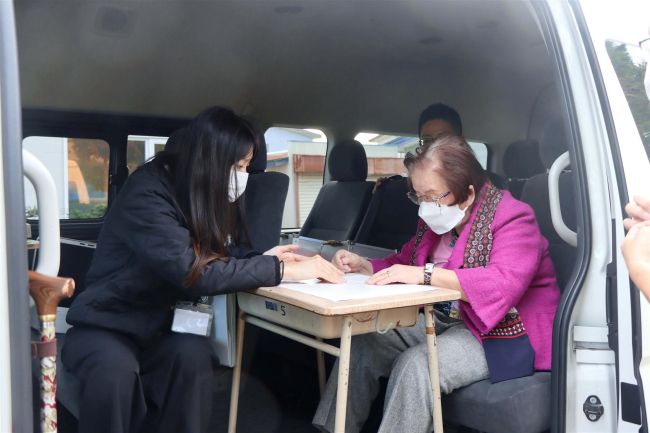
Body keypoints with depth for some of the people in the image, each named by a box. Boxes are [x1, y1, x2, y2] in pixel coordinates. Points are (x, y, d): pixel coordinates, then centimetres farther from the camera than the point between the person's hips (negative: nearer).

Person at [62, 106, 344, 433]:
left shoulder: (207, 197, -1)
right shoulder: (147, 194, -24)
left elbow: (214, 254, 6)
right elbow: (193, 272, -32)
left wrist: (263, 258, -14)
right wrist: (281, 270, -29)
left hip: (158, 324, 5)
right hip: (107, 323, -5)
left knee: (193, 354, -28)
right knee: (115, 371, -36)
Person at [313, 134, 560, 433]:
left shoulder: (512, 218, -16)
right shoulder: (437, 219, 7)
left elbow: (504, 283, -32)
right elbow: (404, 263, 17)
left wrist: (426, 274, -36)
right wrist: (363, 266, -3)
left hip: (504, 333, -8)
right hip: (446, 319, 8)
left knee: (415, 365, -30)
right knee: (363, 343, -4)